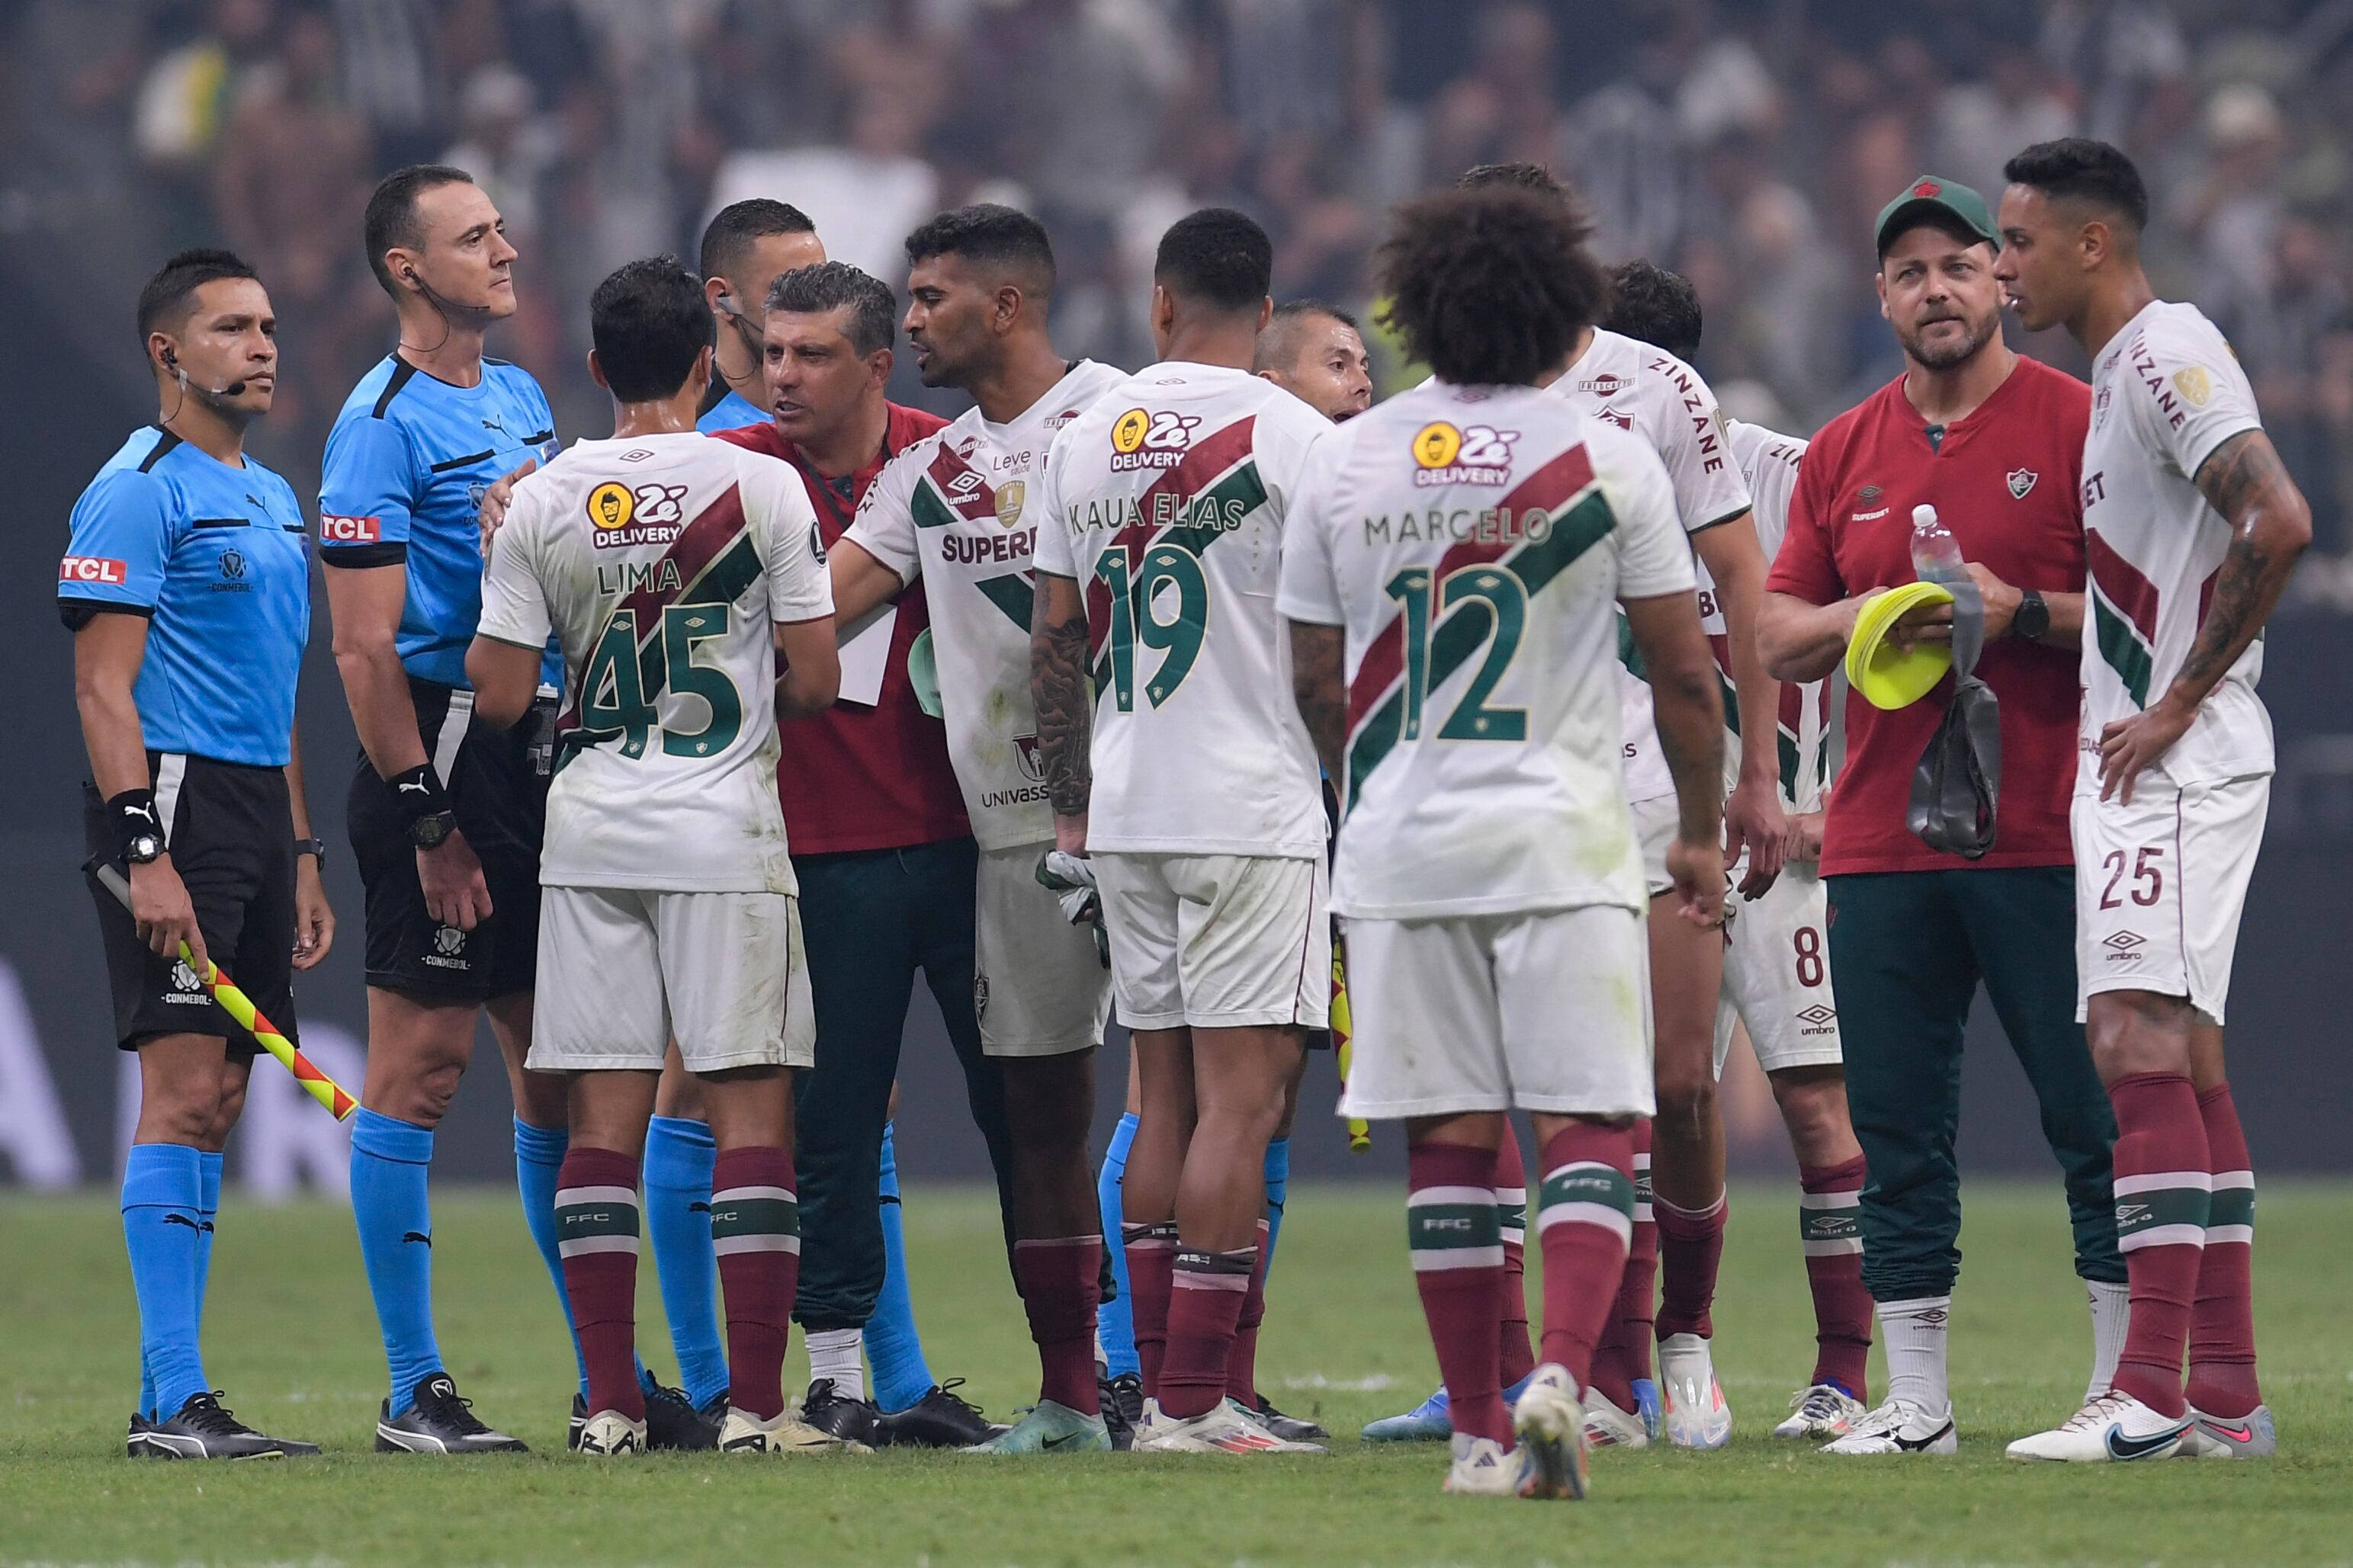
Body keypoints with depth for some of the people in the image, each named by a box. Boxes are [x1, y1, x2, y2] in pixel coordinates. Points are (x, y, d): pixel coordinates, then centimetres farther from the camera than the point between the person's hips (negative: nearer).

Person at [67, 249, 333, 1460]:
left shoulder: (272, 499, 19)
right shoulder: (137, 491, -8)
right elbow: (103, 688, -13)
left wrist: (300, 857, 21)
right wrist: (145, 853, -21)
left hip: (257, 810, 9)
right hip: (172, 800, -9)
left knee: (218, 1101, 7)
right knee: (183, 1088, -12)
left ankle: (169, 1395, 9)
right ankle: (174, 1401, -13)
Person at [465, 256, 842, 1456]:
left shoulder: (540, 502, 0)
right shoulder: (763, 488, -6)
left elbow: (499, 698, 0)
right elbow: (815, 680, -6)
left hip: (589, 833, 2)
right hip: (726, 828, -2)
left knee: (604, 1116, 5)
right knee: (749, 1108, 0)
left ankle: (610, 1405, 3)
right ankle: (755, 1405, -4)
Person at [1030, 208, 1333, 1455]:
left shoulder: (1086, 440, 8)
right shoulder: (1289, 435, -7)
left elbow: (1056, 640, 12)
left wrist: (1071, 803, 21)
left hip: (1123, 810, 6)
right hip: (1253, 807, -6)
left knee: (1167, 1101, 12)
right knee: (1240, 1102, -6)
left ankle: (1163, 1388, 12)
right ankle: (1194, 1402, -11)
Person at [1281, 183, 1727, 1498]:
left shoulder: (1346, 463, 4)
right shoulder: (1606, 460, -3)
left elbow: (1317, 679, 10)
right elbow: (1684, 672, 0)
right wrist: (1703, 834, 12)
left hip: (1404, 847, 3)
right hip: (1563, 840, -3)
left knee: (1450, 1140, 7)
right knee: (1592, 1127, 0)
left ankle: (1481, 1429, 7)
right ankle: (1563, 1375, -20)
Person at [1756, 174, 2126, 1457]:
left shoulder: (2077, 424, 0)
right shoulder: (1843, 453, 15)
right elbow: (1777, 635, 13)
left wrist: (2020, 611, -17)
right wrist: (1876, 613, -7)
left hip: (2046, 843, -5)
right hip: (1880, 844, 5)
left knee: (2095, 1118, -4)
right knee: (1897, 1128, 5)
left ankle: (2129, 1385, 1)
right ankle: (1913, 1400, 10)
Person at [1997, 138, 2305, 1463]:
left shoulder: (2168, 353, -12)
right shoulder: (2123, 371, 19)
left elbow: (2279, 522, -24)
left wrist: (2180, 704, -19)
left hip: (2178, 762, -11)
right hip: (2136, 766, 11)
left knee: (2139, 1045, -15)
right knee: (2183, 1061, 10)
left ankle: (2153, 1393, -20)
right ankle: (2228, 1393, 11)